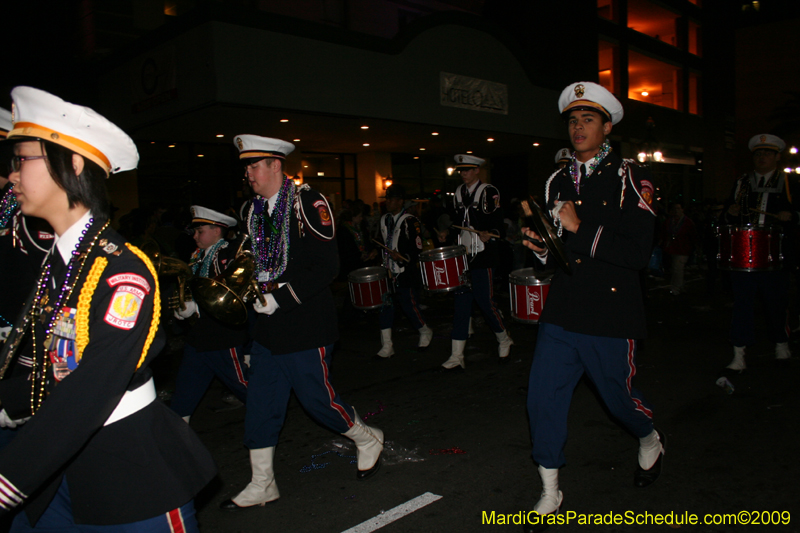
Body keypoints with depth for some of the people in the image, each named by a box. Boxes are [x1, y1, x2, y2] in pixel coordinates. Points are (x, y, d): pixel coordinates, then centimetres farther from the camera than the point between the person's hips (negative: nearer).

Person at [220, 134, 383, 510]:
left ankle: (368, 440, 31)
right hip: (268, 327, 7)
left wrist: (281, 297, -20)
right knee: (260, 402, 9)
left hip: (306, 327, -7)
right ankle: (261, 485, 24)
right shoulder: (253, 210, 10)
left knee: (316, 397, 3)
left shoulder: (308, 203, -12)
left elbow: (327, 267, -17)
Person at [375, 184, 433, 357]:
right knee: (385, 305, 1)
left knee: (409, 305, 0)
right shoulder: (384, 220, 13)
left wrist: (402, 257, -27)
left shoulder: (410, 221, -10)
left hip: (406, 274, -6)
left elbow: (418, 250, -13)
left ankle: (425, 332, 29)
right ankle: (387, 346, 9)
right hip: (388, 272, 6)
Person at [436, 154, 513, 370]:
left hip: (482, 259, -5)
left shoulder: (489, 192, -4)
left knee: (486, 303, -1)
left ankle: (504, 340, 27)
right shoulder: (457, 193, 13)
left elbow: (498, 225, -10)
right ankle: (457, 357, 8)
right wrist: (446, 234, 2)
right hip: (461, 257, 5)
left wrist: (489, 235, -29)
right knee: (461, 304, 5)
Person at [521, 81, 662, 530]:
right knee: (543, 399, 0)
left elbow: (639, 253, -15)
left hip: (611, 317, -4)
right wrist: (542, 247, 0)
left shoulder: (630, 178, -5)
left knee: (619, 397, 13)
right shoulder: (558, 182, 12)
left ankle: (651, 441, 48)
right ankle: (550, 494, 18)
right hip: (562, 313, 5)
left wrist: (582, 229, -21)